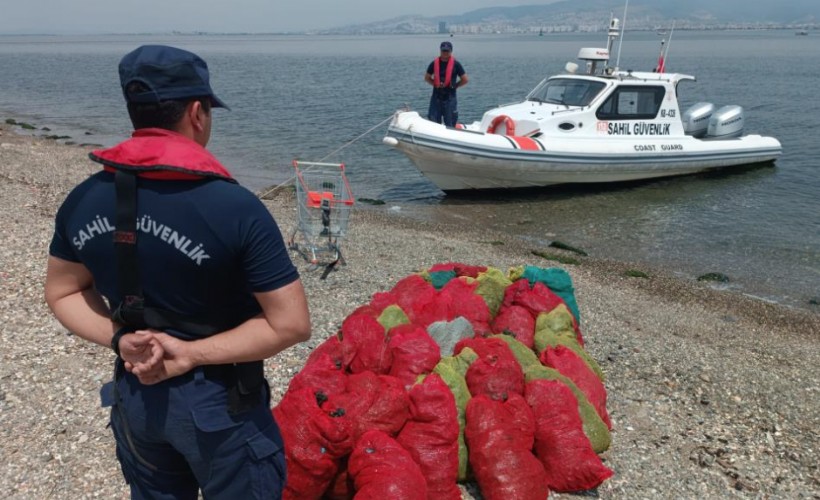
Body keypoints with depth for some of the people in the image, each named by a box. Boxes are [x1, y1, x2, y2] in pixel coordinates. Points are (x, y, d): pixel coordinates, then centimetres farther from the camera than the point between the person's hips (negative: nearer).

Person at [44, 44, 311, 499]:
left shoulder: (81, 201, -7)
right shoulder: (235, 207, -24)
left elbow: (62, 293, 6)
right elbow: (292, 324, -23)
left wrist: (120, 339, -6)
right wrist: (191, 354, -17)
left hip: (133, 395, 5)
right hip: (217, 401, -5)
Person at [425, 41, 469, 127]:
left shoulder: (456, 64, -3)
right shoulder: (434, 63, 3)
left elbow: (465, 80, 0)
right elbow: (427, 78, 13)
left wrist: (454, 86, -3)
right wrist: (436, 84, 1)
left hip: (450, 98, -2)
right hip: (436, 96, 2)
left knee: (450, 124, 4)